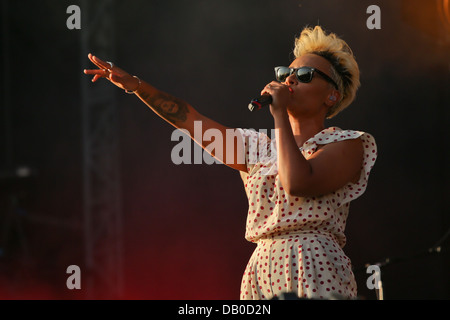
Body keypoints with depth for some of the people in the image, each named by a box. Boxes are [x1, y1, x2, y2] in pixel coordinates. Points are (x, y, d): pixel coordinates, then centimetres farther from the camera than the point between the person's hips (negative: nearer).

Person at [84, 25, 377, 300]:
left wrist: (280, 114, -8)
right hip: (263, 271, 5)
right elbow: (189, 119, 18)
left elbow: (298, 184, -16)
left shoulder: (347, 145, 2)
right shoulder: (260, 148, 20)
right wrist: (134, 84, 11)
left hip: (317, 274, -5)